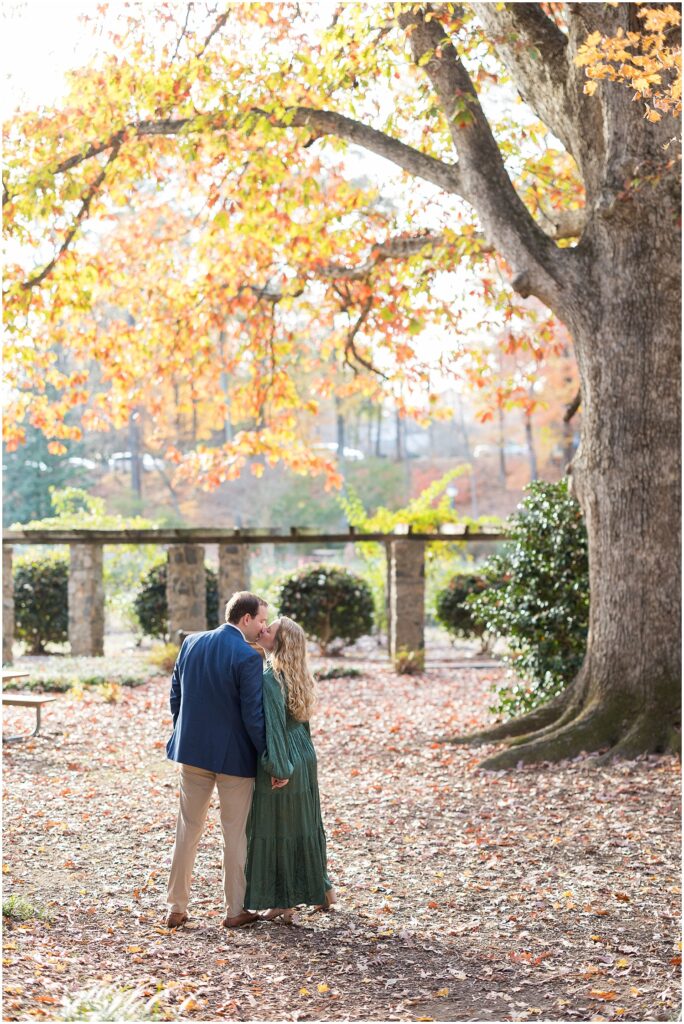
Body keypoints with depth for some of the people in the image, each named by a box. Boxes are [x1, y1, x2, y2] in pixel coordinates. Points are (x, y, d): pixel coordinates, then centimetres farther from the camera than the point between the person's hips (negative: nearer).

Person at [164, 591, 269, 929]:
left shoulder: (191, 643, 2)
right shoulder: (248, 658, -18)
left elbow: (175, 696, 9)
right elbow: (253, 716, -16)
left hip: (192, 750, 5)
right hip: (234, 757, -5)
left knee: (188, 829, 14)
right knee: (235, 834, 8)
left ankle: (176, 908, 17)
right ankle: (235, 910, 16)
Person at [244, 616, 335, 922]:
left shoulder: (269, 678, -19)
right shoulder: (296, 675, 7)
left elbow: (274, 724, -25)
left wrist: (278, 768, -23)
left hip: (280, 763, -8)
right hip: (303, 757, 8)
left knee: (274, 827, 3)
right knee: (304, 823, 19)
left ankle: (283, 903, 11)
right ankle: (320, 889, 29)